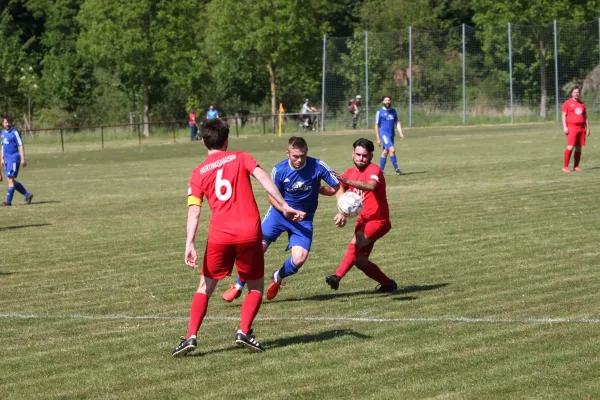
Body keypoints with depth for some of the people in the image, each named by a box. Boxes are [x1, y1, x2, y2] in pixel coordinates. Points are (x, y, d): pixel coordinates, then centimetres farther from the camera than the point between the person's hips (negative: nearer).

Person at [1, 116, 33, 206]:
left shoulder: (14, 132, -10)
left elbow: (20, 146, -12)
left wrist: (22, 159, -17)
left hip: (14, 158, -8)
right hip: (7, 159, 8)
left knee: (10, 179, -10)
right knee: (10, 180, 8)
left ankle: (8, 201, -6)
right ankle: (27, 195, 16)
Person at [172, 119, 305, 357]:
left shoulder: (199, 173, 11)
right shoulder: (241, 158, 11)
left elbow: (194, 211, 0)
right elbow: (264, 179, -5)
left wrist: (190, 244, -7)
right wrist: (284, 206, -7)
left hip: (219, 235, 1)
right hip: (249, 232, -1)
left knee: (206, 286, 14)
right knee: (256, 287, 16)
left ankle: (191, 337, 0)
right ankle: (244, 331, -5)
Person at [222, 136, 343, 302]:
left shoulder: (317, 166, -17)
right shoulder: (279, 170, -14)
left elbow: (338, 187, -9)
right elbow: (272, 197, -3)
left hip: (304, 219, 0)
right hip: (279, 212, 0)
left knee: (299, 258, -18)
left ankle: (277, 278, 16)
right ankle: (239, 286, 2)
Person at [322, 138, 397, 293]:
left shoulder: (374, 170, -14)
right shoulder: (350, 172, 9)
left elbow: (371, 186, -37)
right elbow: (333, 190, 4)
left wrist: (347, 181, -48)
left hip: (378, 220, -8)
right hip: (362, 221, 8)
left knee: (355, 244, -28)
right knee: (360, 260, 6)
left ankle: (337, 277, -32)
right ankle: (388, 284, 22)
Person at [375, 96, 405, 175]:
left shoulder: (393, 111, 12)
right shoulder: (380, 112, -2)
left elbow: (397, 122, 13)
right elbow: (377, 126, -1)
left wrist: (400, 133, -2)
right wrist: (378, 138, -5)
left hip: (391, 134, 6)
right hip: (384, 134, -6)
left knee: (385, 152, 10)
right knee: (392, 150, -20)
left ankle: (380, 171, 19)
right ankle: (396, 169, -19)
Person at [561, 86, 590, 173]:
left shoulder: (582, 104, 17)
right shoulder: (567, 103, 3)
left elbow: (585, 117, 21)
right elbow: (564, 115, -1)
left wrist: (587, 128, 15)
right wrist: (564, 127, -12)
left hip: (581, 128, 5)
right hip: (571, 127, -5)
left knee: (579, 148, 4)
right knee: (570, 147, -15)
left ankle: (576, 166, 10)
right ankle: (565, 167, -11)